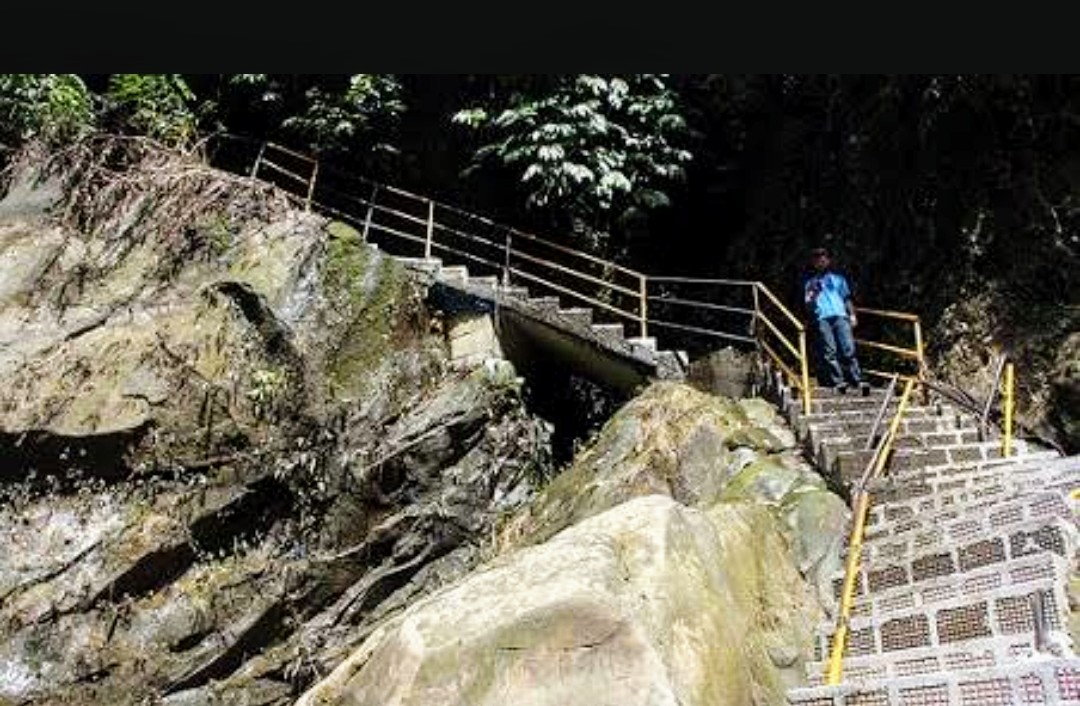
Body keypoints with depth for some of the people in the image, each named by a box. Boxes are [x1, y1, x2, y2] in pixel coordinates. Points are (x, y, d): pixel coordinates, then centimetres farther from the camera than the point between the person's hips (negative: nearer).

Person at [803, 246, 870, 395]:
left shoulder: (837, 277, 24)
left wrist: (852, 314, 13)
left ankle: (858, 380, -15)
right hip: (822, 318, -1)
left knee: (848, 349, -12)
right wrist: (812, 295, -8)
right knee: (829, 351, -13)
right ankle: (837, 381, -17)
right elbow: (808, 304, 12)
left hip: (840, 316, 1)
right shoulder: (810, 281, 19)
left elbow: (847, 298, 25)